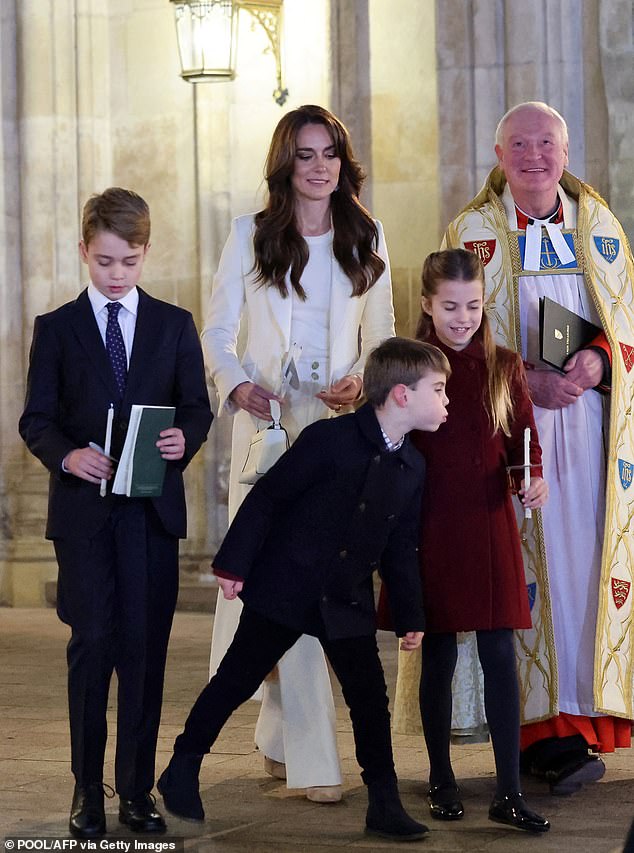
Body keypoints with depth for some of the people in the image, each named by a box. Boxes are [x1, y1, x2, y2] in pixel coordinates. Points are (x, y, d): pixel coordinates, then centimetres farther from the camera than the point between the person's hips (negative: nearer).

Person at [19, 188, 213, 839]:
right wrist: (66, 455, -17)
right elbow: (36, 418, 3)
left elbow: (197, 407, 9)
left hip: (154, 508, 1)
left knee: (145, 647, 3)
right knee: (92, 644, -2)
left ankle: (137, 788, 12)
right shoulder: (56, 328, 7)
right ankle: (87, 790, 7)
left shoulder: (174, 325, 10)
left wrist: (186, 439, -14)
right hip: (83, 508, -1)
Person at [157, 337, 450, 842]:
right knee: (236, 681, 6)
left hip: (348, 603, 5)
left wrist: (411, 616, 12)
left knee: (371, 701, 3)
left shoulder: (412, 468, 4)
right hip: (283, 587, -5)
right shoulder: (330, 439, -15)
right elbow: (266, 497, -12)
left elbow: (401, 549, 13)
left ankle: (385, 804, 12)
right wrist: (234, 564, -13)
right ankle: (182, 771, 22)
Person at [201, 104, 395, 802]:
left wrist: (361, 380, -5)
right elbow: (216, 334, 3)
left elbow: (380, 338, 16)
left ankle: (279, 731, 22)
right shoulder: (249, 235, 6)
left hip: (339, 423, 2)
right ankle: (313, 761, -9)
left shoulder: (367, 239, 12)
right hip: (267, 420, -2)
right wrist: (237, 386, -17)